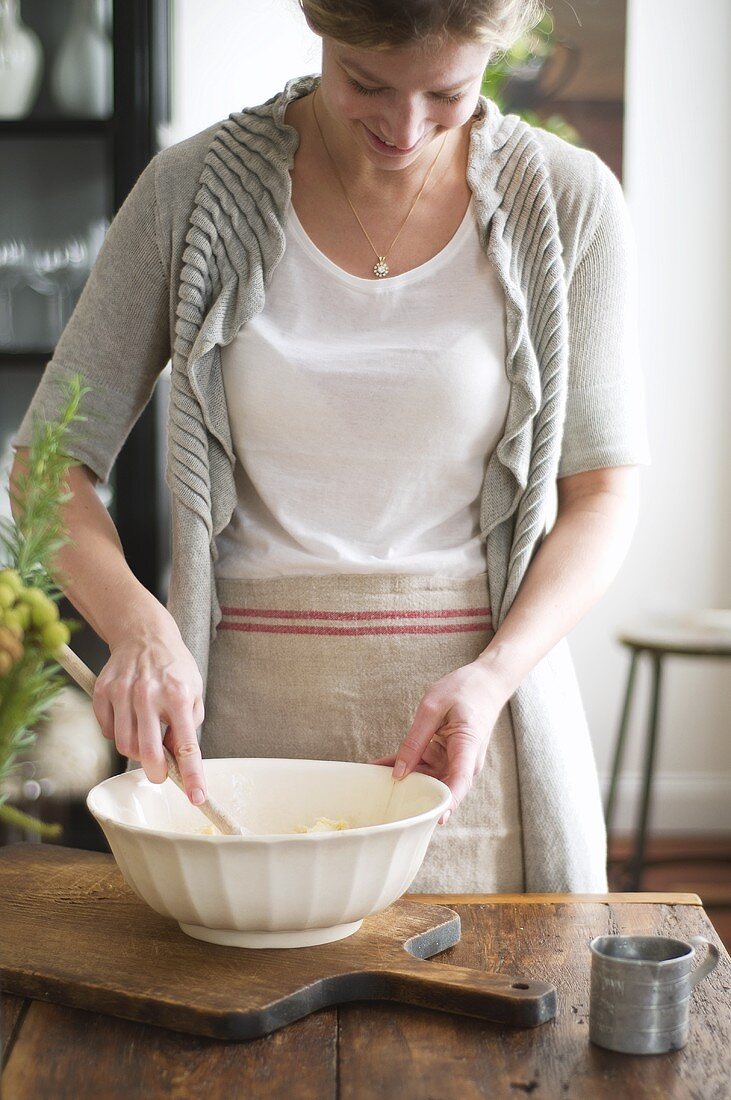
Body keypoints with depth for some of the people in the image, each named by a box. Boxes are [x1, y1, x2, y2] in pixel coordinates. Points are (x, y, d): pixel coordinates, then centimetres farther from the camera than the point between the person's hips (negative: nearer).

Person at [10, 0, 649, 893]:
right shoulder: (197, 190, -4)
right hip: (248, 709, 0)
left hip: (473, 694, 0)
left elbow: (603, 491, 1)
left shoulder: (569, 200, -3)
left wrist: (493, 675, -15)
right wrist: (136, 626, -20)